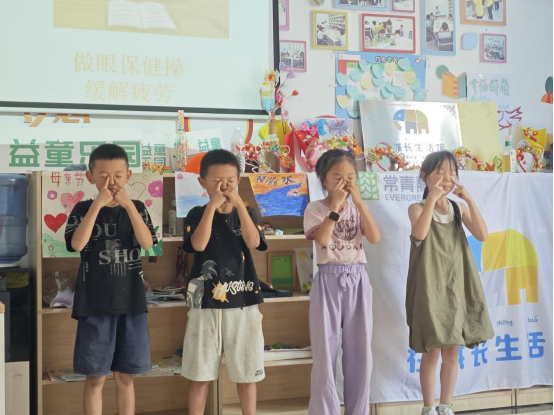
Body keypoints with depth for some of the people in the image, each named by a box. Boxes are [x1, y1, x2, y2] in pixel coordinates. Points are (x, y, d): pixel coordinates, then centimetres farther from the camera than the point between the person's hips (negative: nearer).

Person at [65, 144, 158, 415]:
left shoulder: (137, 209, 6)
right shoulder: (83, 209, 0)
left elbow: (147, 243, -11)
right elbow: (77, 244, -17)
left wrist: (128, 204, -17)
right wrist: (98, 204, -19)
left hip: (131, 303, 2)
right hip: (94, 305, -2)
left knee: (125, 377, 10)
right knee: (96, 378, 3)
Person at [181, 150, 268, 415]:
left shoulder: (246, 213, 7)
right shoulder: (197, 215, 1)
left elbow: (253, 242, -12)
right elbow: (198, 244, -17)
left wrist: (239, 204, -15)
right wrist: (212, 206, -17)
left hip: (243, 302, 1)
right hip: (206, 303, -1)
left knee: (247, 372, 8)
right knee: (200, 374, 5)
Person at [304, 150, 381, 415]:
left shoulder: (357, 208, 9)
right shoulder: (316, 208, -1)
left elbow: (375, 238, -7)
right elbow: (322, 239, -19)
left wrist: (358, 202, -10)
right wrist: (335, 205, -18)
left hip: (358, 280, 3)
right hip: (329, 281, -3)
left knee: (360, 350, 7)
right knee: (326, 350, 0)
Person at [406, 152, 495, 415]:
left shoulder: (459, 209, 9)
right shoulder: (418, 208, -3)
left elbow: (482, 235, -7)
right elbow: (419, 233, -25)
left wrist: (469, 199, -12)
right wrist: (432, 198, -25)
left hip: (457, 285, 4)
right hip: (431, 287, -4)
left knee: (452, 351, 8)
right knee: (432, 351, -2)